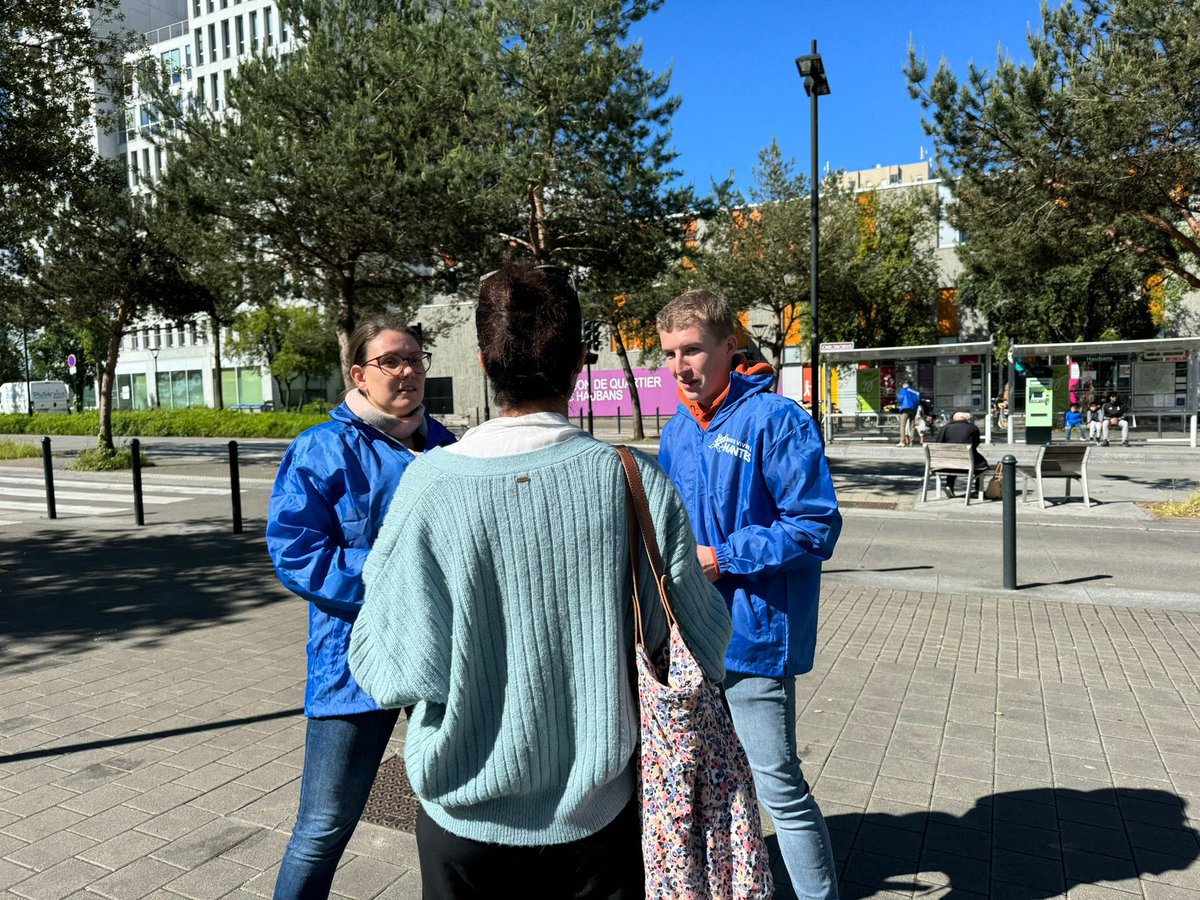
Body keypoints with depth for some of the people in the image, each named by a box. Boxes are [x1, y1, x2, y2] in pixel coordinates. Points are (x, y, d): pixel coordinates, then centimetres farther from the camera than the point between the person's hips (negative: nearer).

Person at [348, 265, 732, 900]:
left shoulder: (431, 483, -20)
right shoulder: (638, 482, -17)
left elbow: (399, 673, -17)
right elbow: (702, 648, -10)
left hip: (465, 815, 0)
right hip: (596, 810, 0)